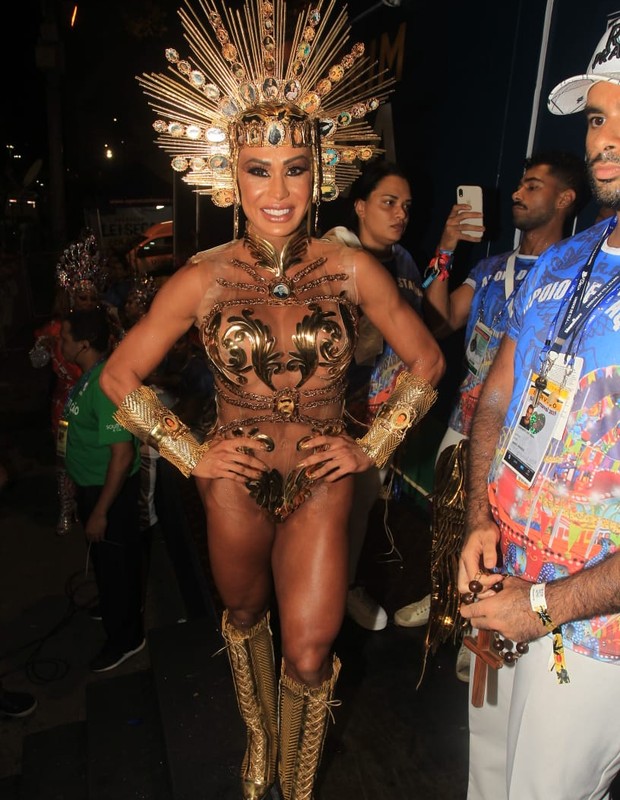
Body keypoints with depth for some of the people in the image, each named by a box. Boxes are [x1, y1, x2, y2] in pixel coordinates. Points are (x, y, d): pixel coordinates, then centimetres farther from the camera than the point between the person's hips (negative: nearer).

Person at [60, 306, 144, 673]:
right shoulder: (91, 374, 1)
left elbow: (122, 453, -28)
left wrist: (100, 511, -23)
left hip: (110, 489, -9)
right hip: (92, 484, 9)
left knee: (115, 563, 9)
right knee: (108, 559, 27)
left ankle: (125, 638, 29)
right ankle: (116, 610, 50)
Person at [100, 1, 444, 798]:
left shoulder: (352, 270, -13)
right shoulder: (203, 279, -14)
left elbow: (426, 359, -1)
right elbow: (120, 377, -4)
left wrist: (372, 446, -4)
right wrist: (190, 454, -6)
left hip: (321, 481, 0)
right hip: (235, 479, 1)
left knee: (310, 654, 5)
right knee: (245, 617, 24)